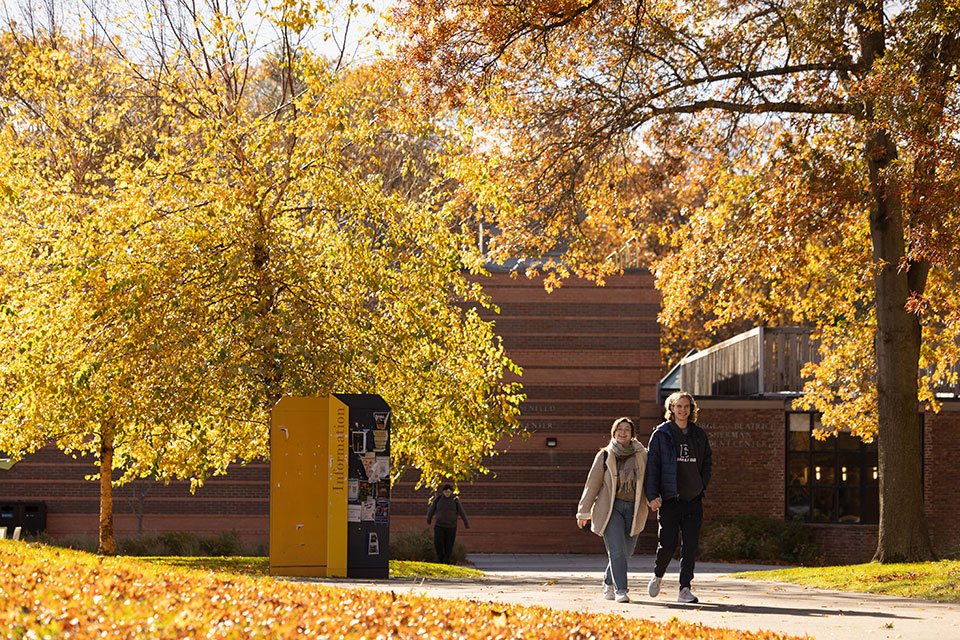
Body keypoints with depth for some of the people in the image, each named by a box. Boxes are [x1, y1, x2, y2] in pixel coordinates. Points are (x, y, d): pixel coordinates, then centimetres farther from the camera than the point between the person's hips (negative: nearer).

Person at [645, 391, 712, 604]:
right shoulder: (661, 435, -1)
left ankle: (685, 589, 0)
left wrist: (702, 485, 9)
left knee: (690, 546, -3)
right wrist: (652, 495, -11)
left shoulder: (699, 435, 10)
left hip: (693, 500, 3)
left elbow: (707, 461, 23)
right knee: (667, 544, -5)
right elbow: (652, 465, -3)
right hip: (669, 499, -3)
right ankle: (658, 575, 23)